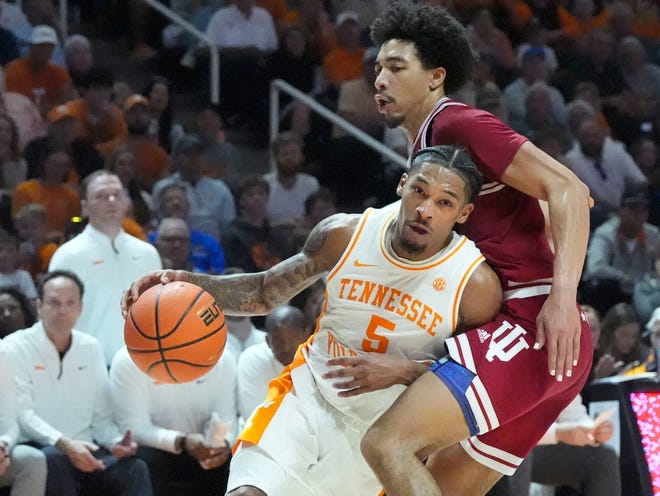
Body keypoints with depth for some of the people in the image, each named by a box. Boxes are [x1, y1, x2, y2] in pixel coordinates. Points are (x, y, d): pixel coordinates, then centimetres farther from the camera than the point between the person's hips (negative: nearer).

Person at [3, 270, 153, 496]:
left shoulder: (91, 348, 16)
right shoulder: (16, 347, -1)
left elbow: (101, 415, 15)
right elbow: (22, 413, -12)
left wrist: (117, 442, -8)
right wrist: (64, 444, -28)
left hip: (84, 448, 5)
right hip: (37, 449, -5)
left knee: (135, 468, -24)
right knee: (53, 458, -39)